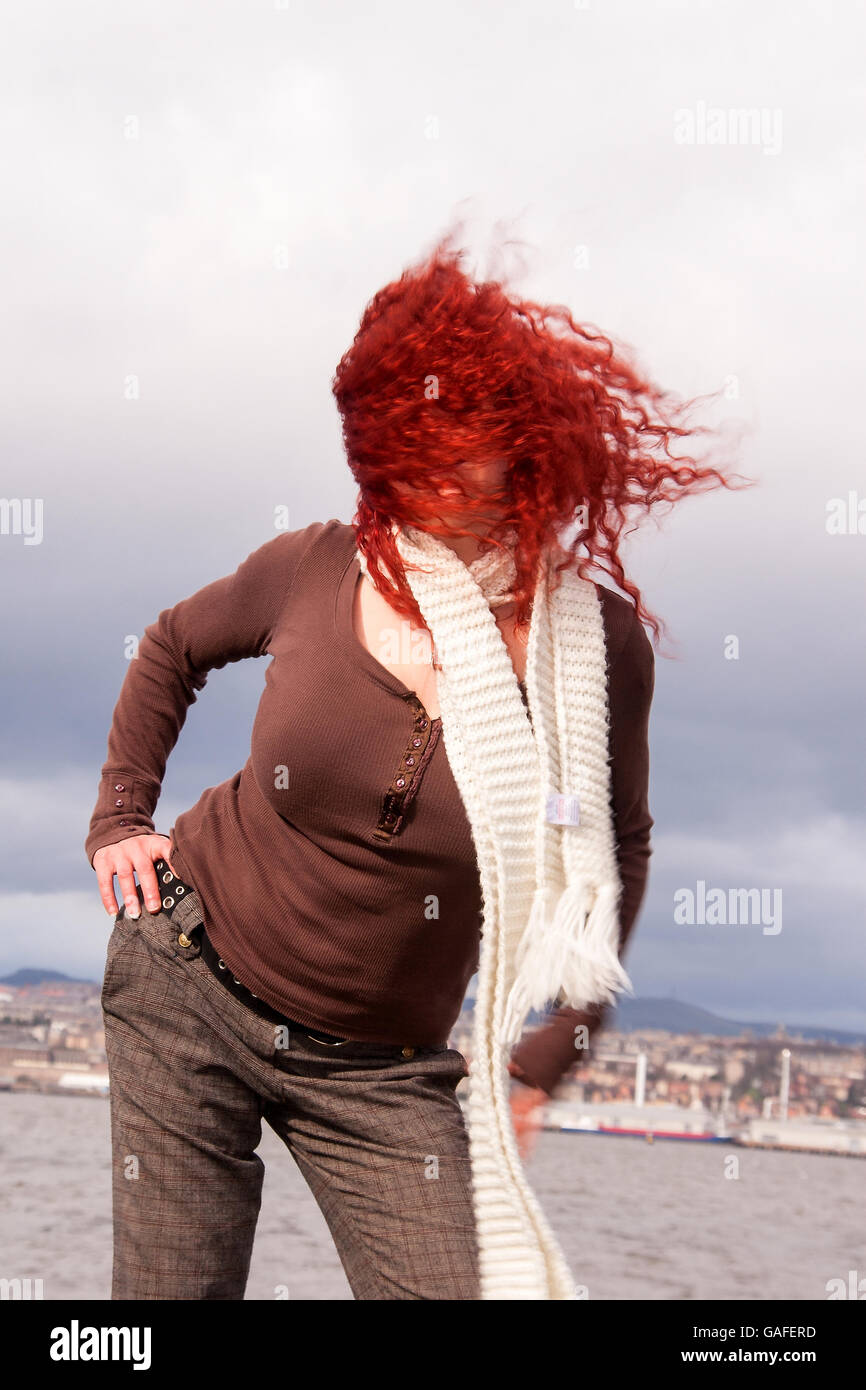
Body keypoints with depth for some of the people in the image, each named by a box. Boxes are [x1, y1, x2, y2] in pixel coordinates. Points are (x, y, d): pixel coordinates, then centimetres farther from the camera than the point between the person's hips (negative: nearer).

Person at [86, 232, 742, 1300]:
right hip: (188, 983, 0)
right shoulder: (314, 569, -9)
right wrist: (120, 818, 9)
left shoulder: (600, 642, -10)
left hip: (380, 1071, 0)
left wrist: (540, 1057, 6)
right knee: (169, 1289, 5)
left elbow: (614, 854, 7)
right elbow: (173, 648, 15)